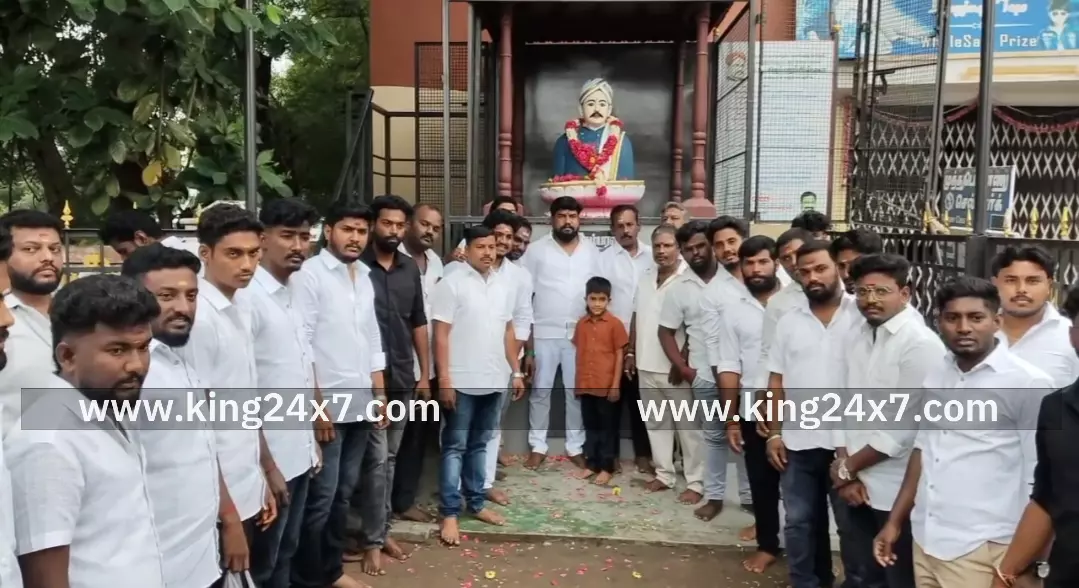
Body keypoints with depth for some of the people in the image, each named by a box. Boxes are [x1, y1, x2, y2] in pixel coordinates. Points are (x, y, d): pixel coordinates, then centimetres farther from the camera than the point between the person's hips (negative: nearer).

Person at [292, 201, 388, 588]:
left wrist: (379, 393, 14)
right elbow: (299, 344, -13)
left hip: (361, 402, 7)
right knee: (321, 496, 0)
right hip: (328, 401, -7)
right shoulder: (309, 274, -9)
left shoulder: (364, 276, 12)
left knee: (343, 492, 15)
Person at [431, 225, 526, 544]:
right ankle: (450, 513, 7)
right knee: (455, 447, 1)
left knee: (479, 444, 15)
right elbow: (441, 335, -12)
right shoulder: (452, 284, -9)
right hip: (461, 382, -6)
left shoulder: (502, 287, 10)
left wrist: (516, 371, 12)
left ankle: (475, 502, 26)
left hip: (493, 381, 6)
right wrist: (444, 379, -16)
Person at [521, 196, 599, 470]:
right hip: (544, 332, -1)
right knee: (540, 391, 6)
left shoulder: (592, 251, 6)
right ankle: (537, 447, 17)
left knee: (577, 392, 9)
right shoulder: (536, 250, -2)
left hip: (580, 333, 2)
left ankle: (575, 447, 21)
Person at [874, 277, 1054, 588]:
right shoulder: (936, 373, 6)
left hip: (982, 549, -5)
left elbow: (1041, 479, -9)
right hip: (925, 540, 6)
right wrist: (895, 521, 14)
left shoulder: (1029, 382, -12)